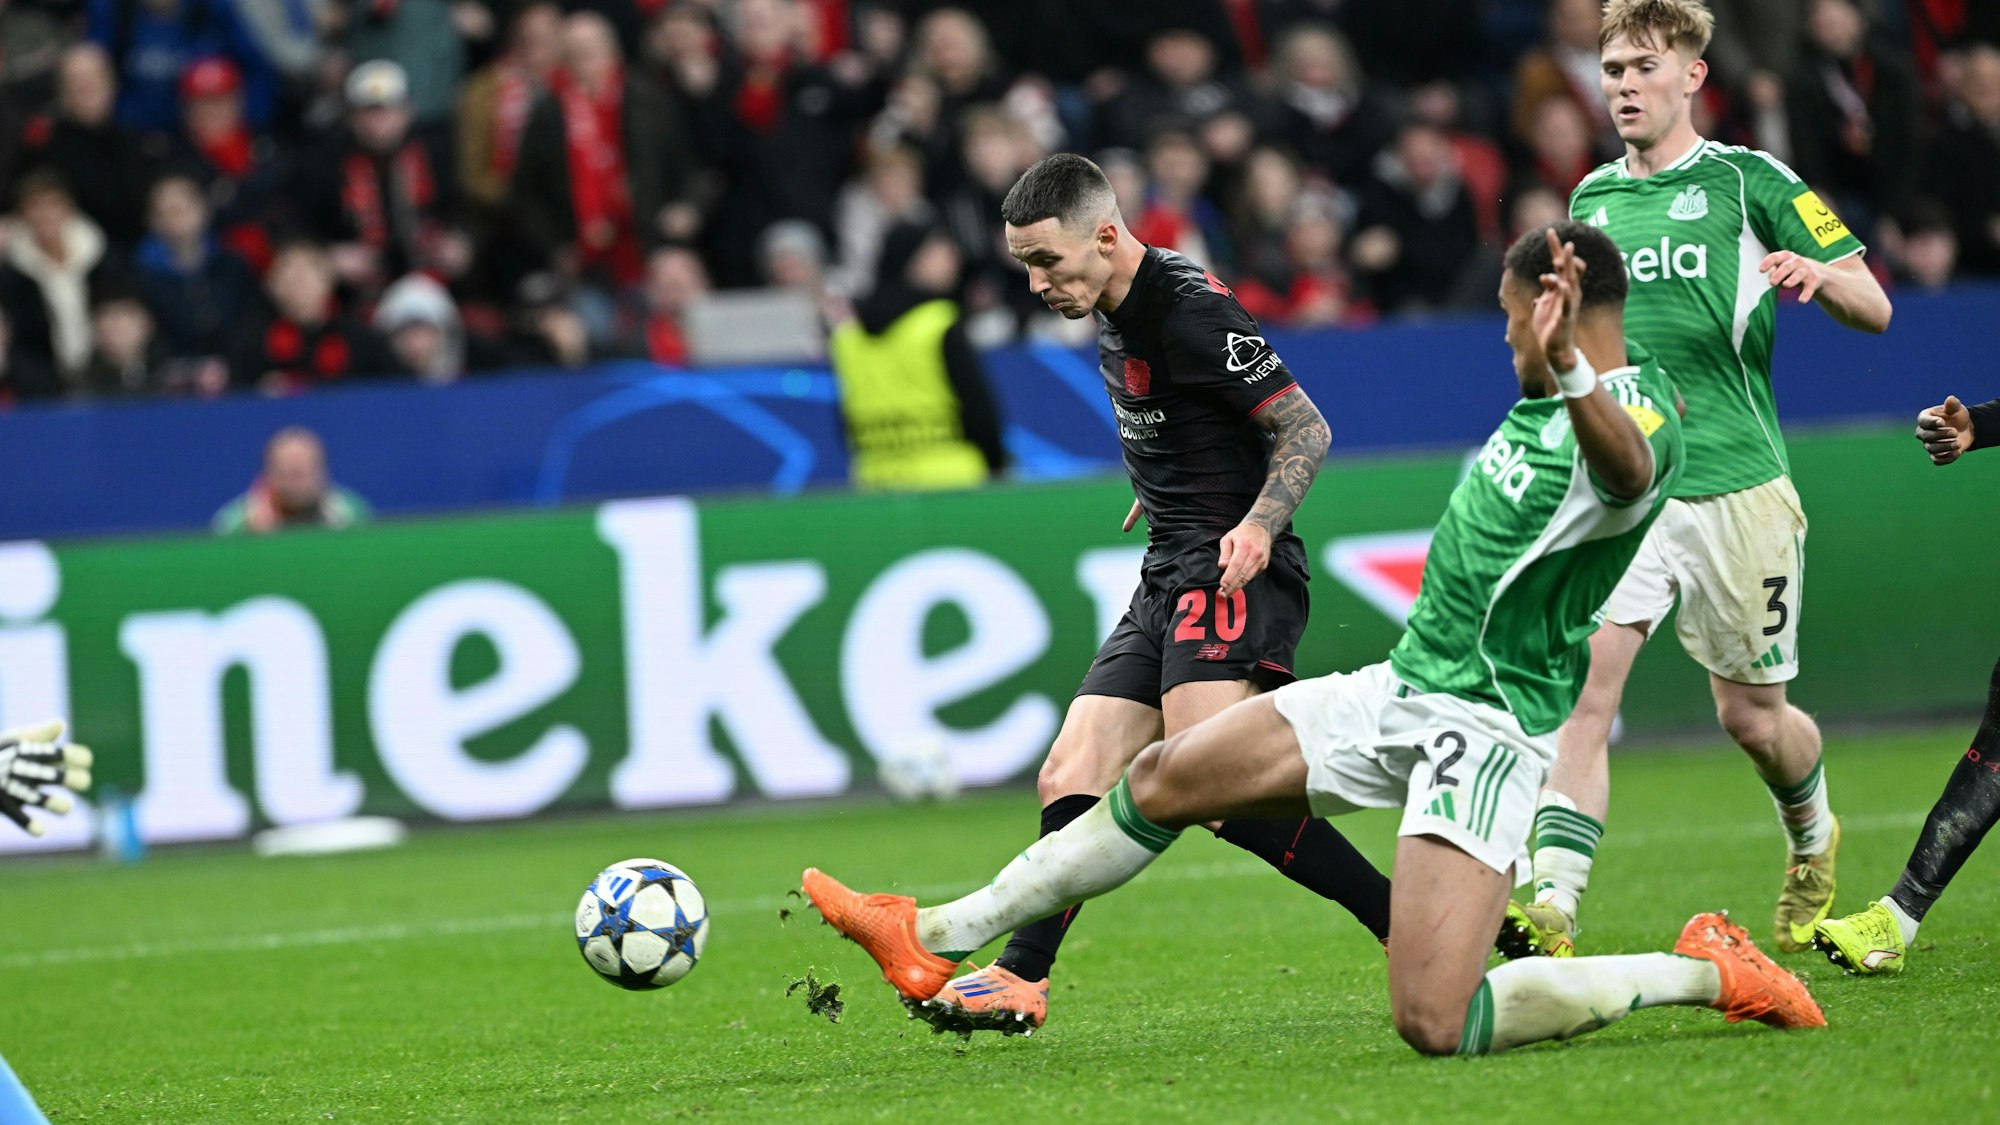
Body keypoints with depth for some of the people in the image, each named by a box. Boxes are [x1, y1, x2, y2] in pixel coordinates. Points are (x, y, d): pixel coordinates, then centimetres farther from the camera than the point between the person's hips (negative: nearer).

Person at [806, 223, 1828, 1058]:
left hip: (1491, 724, -9)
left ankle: (1704, 972, -5)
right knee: (1164, 778, 9)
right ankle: (938, 938, 20)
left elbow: (1629, 470, -47)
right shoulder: (1560, 392, 10)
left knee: (1434, 1026, -22)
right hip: (1408, 686, 9)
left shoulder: (1640, 417, -20)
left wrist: (1567, 376, -64)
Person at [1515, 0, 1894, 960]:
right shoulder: (1591, 199, 13)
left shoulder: (1748, 182, -2)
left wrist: (1820, 273, -23)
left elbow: (1874, 309, -3)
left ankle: (1814, 841, 41)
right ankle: (1553, 914, -25)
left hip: (1735, 485, -3)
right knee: (1583, 690, -17)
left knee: (1750, 716, 8)